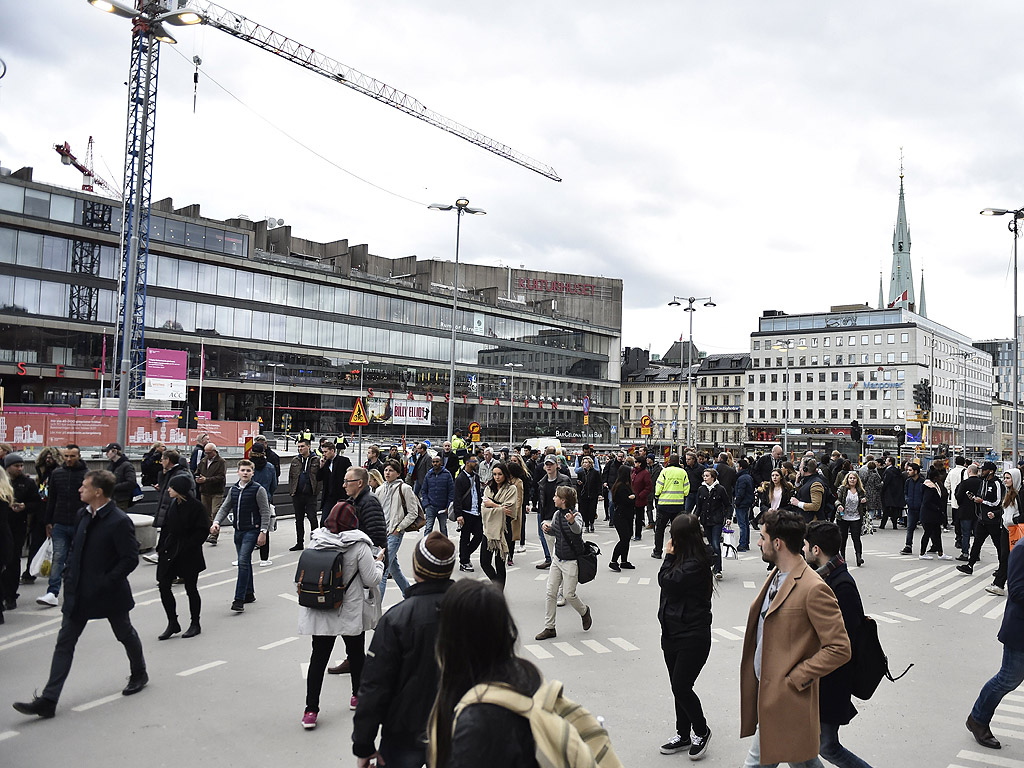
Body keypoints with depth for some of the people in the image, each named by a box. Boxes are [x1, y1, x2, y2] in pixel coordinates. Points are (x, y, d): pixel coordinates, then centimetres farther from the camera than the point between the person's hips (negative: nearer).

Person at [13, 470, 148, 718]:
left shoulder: (119, 521, -21)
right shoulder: (82, 515, 3)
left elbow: (130, 559, -20)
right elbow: (74, 548, 17)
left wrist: (105, 582, -21)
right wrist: (69, 575, 7)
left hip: (109, 593, -6)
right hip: (79, 593, 7)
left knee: (125, 634, 15)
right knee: (64, 642, 3)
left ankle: (139, 674, 40)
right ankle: (48, 701, 6)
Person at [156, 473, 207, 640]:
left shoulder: (196, 506, -14)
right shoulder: (173, 504, 6)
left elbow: (202, 531, -14)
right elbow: (166, 527, 13)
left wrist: (187, 547, -18)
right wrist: (160, 547, 6)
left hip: (189, 555, -7)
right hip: (170, 551, 7)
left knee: (190, 588, 5)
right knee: (163, 586, 3)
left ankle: (195, 624, 20)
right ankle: (173, 623, 17)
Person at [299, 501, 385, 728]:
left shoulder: (315, 541, -5)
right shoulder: (358, 545, -17)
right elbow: (372, 580, -12)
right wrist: (379, 561, 5)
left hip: (320, 612, 2)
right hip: (351, 611, -2)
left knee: (318, 656, 7)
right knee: (356, 652, 18)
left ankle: (311, 709, 4)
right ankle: (358, 695, 35)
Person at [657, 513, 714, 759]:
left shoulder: (696, 563, -21)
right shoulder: (683, 559, 7)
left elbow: (668, 582, -22)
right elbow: (664, 580, 8)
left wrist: (669, 556, -12)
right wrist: (671, 556, 0)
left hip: (692, 636, -9)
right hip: (673, 632, 9)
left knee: (681, 688, -4)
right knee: (679, 687, 16)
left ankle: (701, 731, 20)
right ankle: (683, 735, 30)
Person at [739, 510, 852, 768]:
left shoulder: (814, 589, -20)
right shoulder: (776, 575, 8)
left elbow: (839, 649, -21)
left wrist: (794, 679, -18)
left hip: (785, 697, -8)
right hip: (765, 689, 8)